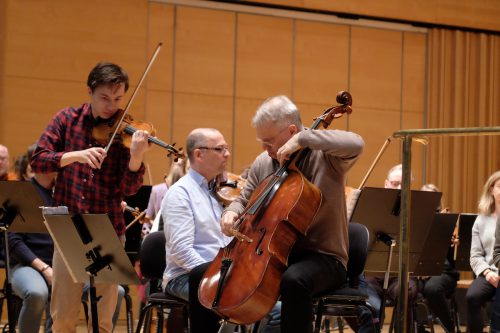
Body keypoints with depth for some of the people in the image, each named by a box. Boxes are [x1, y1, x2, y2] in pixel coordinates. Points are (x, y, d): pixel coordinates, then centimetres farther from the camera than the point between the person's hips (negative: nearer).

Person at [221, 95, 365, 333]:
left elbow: (356, 144, -30)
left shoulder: (324, 155, -9)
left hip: (323, 258, -6)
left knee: (294, 280, -40)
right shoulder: (263, 164, 7)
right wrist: (232, 212, -4)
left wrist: (303, 139, -29)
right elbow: (245, 200, 19)